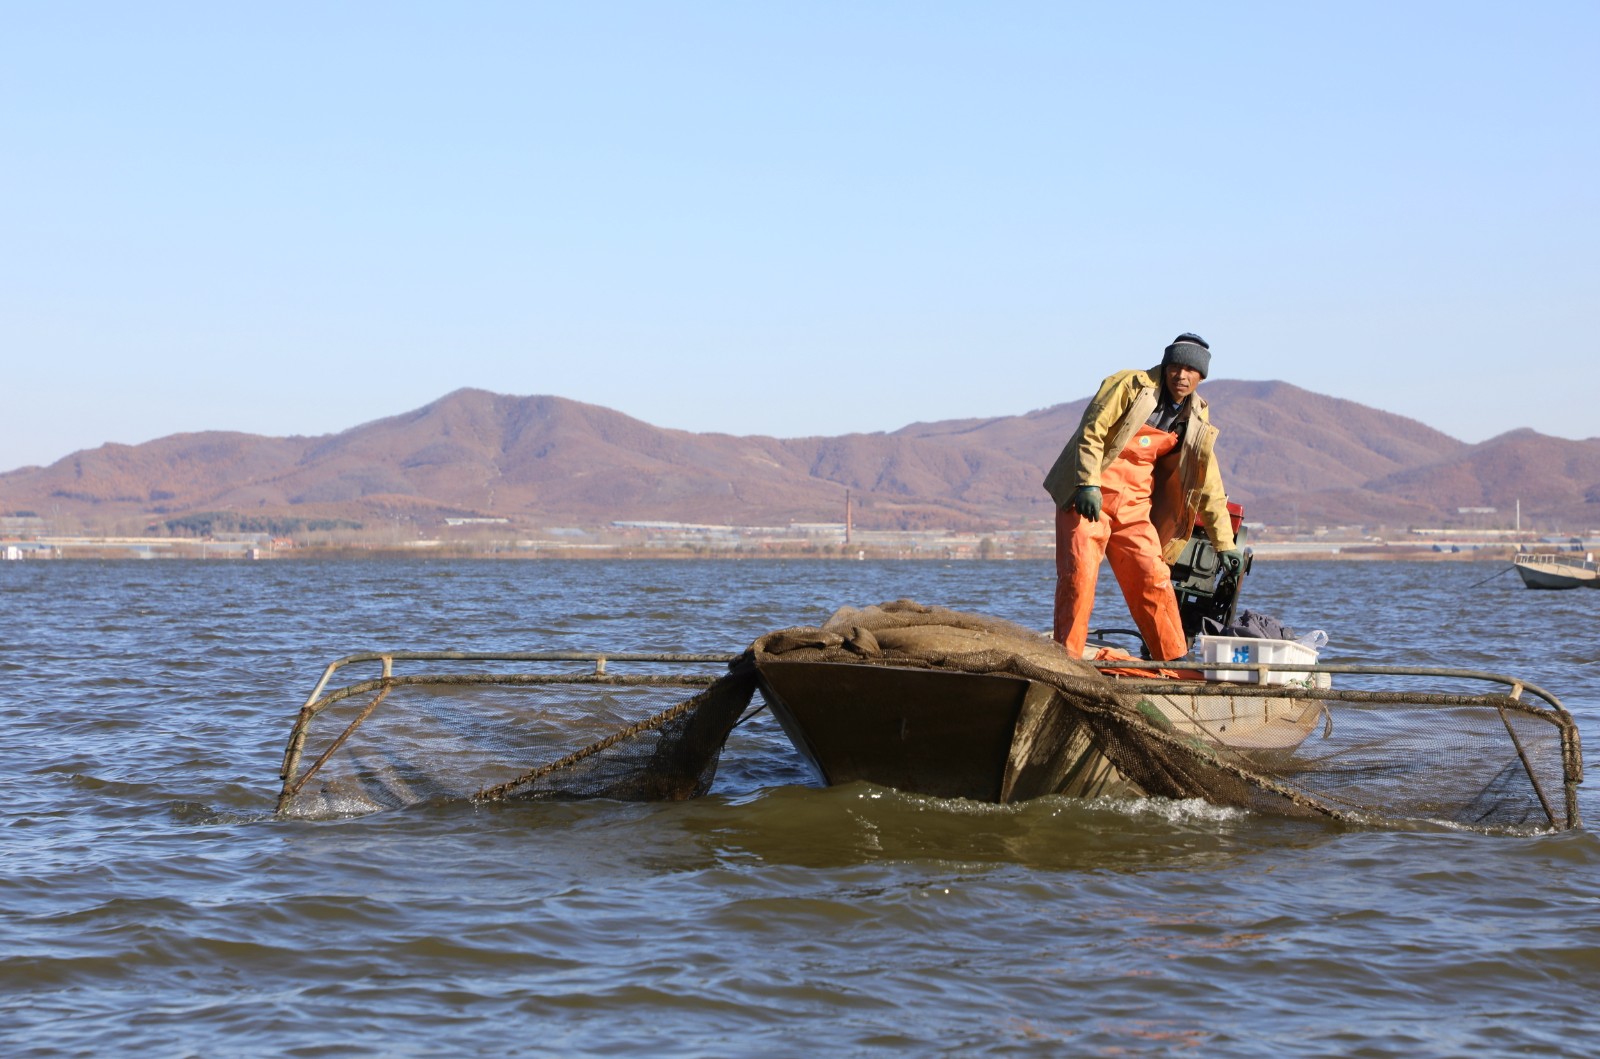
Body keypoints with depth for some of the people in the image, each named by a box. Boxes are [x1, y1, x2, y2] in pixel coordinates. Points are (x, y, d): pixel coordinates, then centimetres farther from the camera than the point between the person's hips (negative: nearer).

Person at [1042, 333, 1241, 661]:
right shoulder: (1130, 385, -6)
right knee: (1080, 572, -16)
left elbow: (1209, 486, 14)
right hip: (1089, 497, -5)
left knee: (1154, 578, -3)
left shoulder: (1197, 420, 10)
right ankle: (1066, 656, -12)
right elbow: (1090, 431, -12)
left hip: (1134, 507, 5)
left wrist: (1224, 543, 11)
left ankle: (1175, 661, 5)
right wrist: (1088, 484, -24)